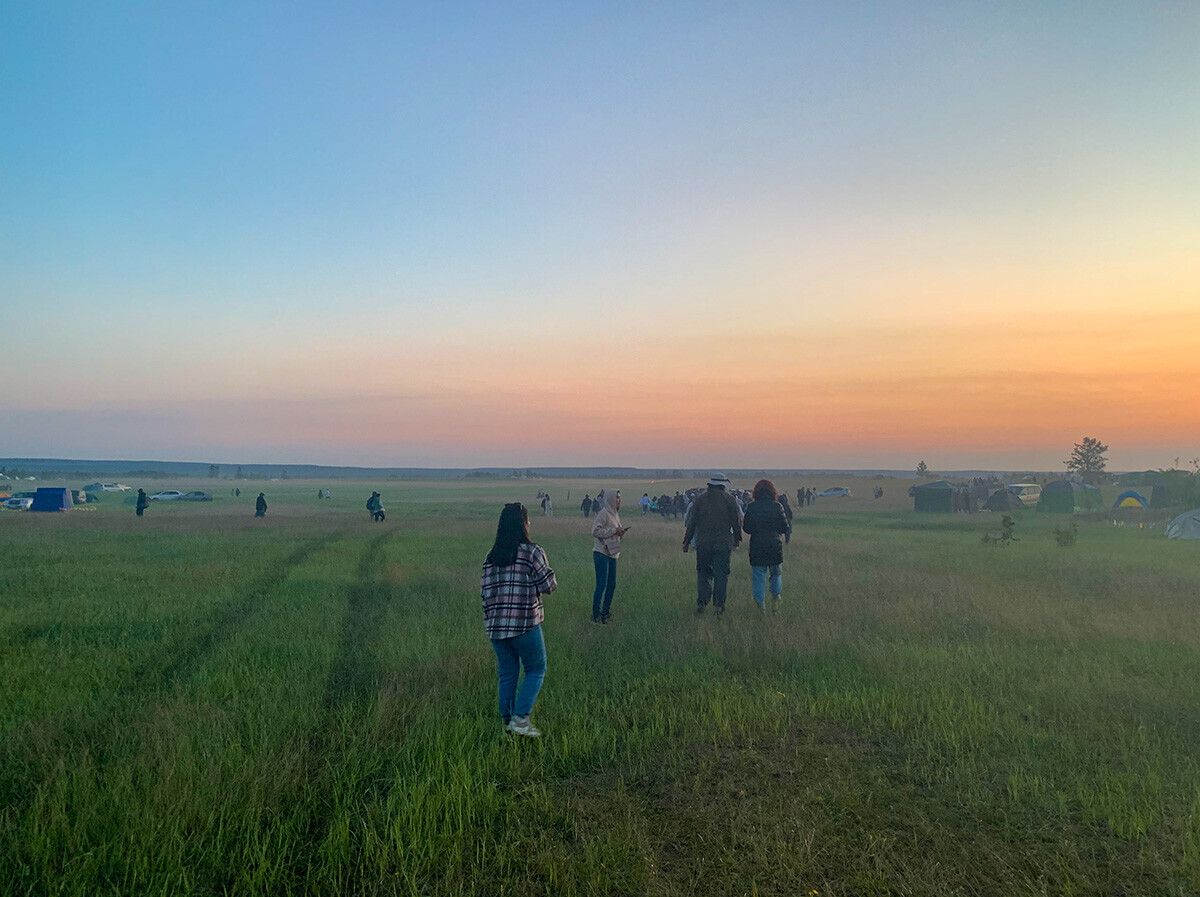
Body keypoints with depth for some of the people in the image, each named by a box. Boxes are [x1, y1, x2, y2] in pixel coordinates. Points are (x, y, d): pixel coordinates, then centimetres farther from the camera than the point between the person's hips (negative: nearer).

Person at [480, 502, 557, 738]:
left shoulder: (491, 555, 6)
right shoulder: (533, 552, -10)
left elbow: (485, 590, 6)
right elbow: (548, 586, -9)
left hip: (495, 626, 5)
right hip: (525, 624, -5)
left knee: (506, 674, 17)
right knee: (536, 670, 11)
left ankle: (507, 720, 24)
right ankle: (520, 718, 1)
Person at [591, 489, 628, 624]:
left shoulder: (615, 514, 14)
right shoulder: (603, 513, -13)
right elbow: (596, 531, -20)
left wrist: (622, 532, 1)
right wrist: (613, 531, -18)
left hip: (612, 554, 9)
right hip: (602, 553, -9)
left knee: (611, 585, 12)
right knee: (601, 585, -7)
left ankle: (605, 613, 23)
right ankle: (596, 615, 2)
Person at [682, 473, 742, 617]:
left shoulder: (700, 498, 4)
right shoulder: (729, 499, 0)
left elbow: (692, 522, 4)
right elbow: (736, 521, 2)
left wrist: (687, 541, 8)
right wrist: (737, 538, 16)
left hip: (703, 542, 1)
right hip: (723, 542, -1)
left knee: (703, 572, 12)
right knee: (721, 573, 4)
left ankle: (702, 601, 0)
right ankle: (719, 604, 0)